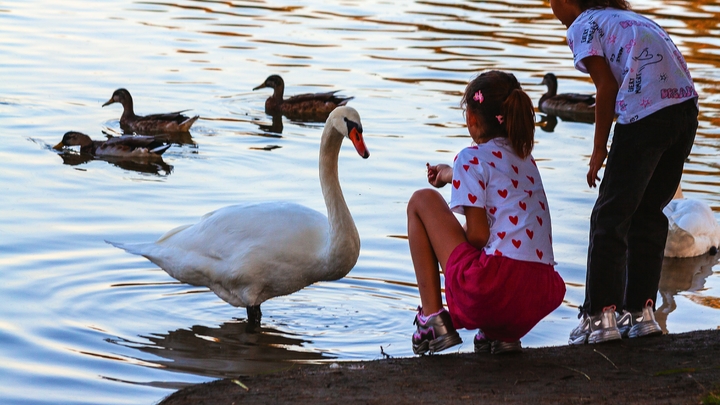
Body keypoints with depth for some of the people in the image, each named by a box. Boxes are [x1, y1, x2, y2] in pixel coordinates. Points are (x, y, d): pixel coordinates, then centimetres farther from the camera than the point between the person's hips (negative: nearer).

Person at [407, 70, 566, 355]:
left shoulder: (472, 158, 0)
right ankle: (501, 333, 14)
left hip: (495, 285, -7)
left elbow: (478, 235, -6)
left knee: (422, 201, 12)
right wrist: (451, 175, 57)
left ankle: (432, 317, 9)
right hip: (543, 295, 7)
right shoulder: (525, 157, 21)